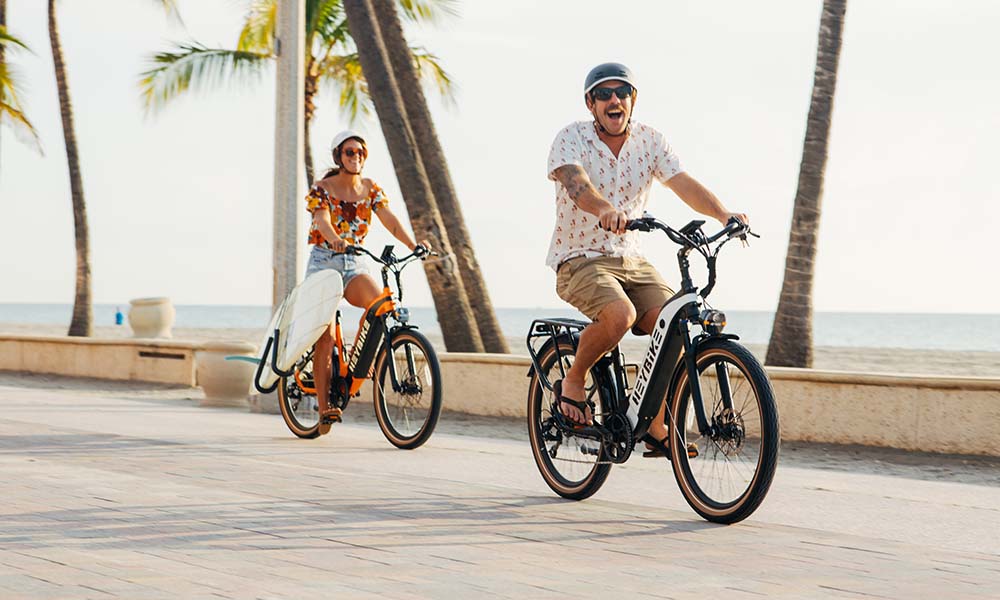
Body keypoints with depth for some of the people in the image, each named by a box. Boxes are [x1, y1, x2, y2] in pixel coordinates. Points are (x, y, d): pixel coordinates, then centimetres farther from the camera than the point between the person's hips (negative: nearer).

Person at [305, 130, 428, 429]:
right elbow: (323, 221, -23)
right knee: (325, 337, -9)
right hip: (324, 262, -3)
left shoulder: (371, 189, 6)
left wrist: (413, 244, -26)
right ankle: (324, 408, -6)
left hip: (354, 264, 3)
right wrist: (335, 240, -46)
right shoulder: (322, 189, -5)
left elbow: (389, 220, -7)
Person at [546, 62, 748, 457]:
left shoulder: (650, 141, 3)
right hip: (580, 260, -5)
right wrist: (604, 209, -52)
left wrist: (723, 214, -29)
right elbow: (574, 180, -30)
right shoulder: (572, 137, -9)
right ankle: (572, 381, -6)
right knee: (620, 315, -34)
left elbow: (682, 183, -10)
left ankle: (658, 430, -1)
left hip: (631, 261, 5)